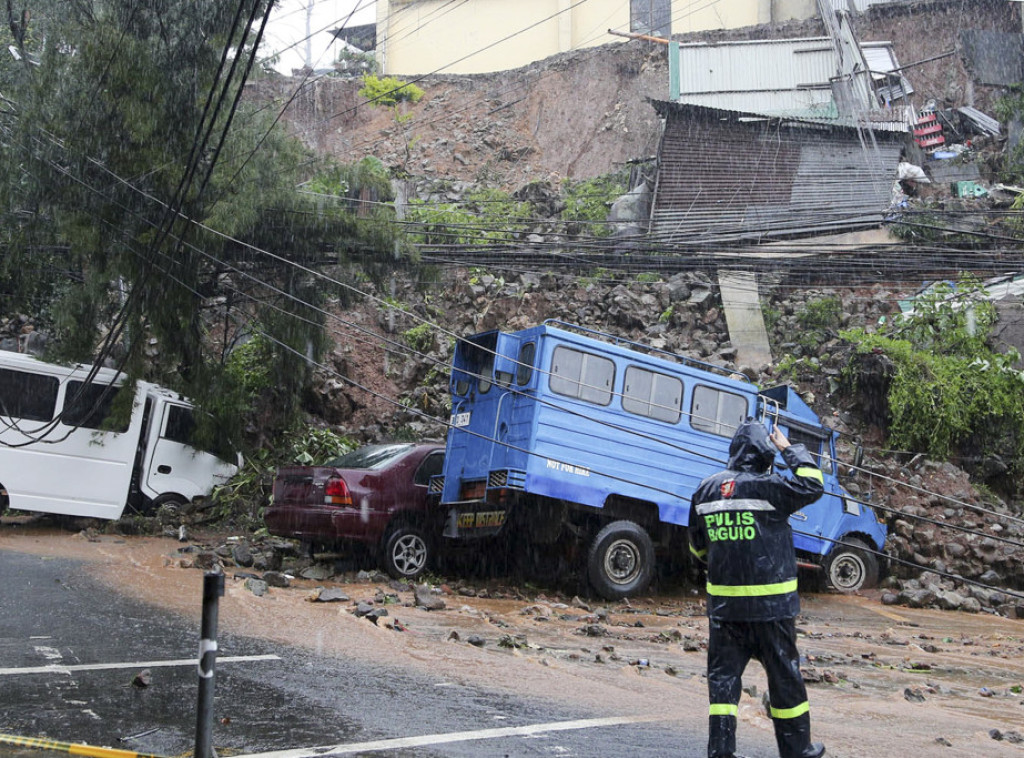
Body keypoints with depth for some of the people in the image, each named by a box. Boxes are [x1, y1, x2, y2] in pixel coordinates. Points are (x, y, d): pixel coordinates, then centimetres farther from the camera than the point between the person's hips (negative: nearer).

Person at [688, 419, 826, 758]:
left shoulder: (707, 489, 4)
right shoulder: (768, 487, -13)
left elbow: (697, 545, 15)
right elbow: (812, 485, -2)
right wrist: (790, 449, 6)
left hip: (723, 603, 4)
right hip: (770, 603, -4)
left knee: (723, 675, 9)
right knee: (784, 676, 10)